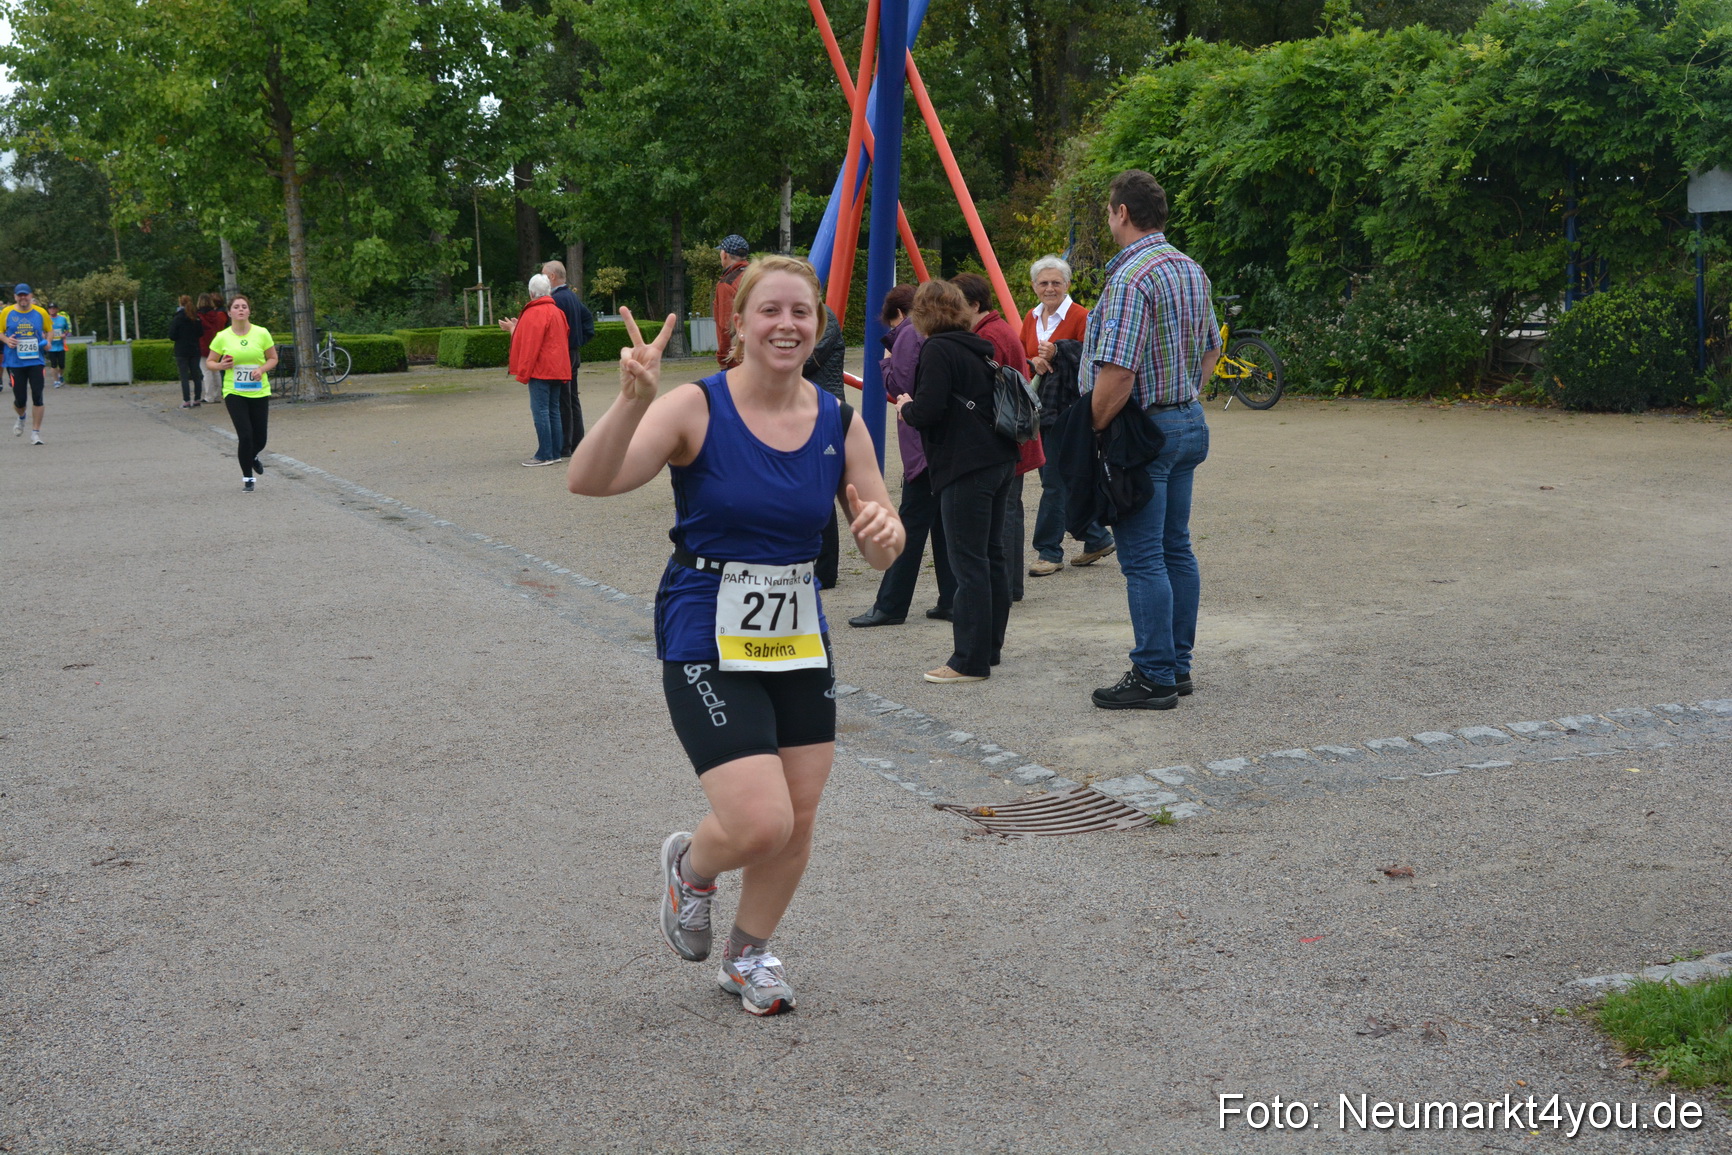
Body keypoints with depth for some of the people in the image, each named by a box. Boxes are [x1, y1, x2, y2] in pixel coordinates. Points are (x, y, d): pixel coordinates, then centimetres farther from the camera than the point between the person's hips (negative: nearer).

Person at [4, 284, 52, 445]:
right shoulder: (6, 313, 0)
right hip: (15, 363, 0)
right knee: (20, 399, 1)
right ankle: (21, 418, 36)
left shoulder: (40, 312, 2)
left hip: (36, 361, 0)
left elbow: (49, 329, 16)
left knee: (37, 397, -6)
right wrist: (6, 340, -12)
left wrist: (47, 341, -4)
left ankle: (36, 433, 2)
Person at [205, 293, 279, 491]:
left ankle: (252, 457, 43)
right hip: (234, 393, -1)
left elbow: (273, 359, 7)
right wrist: (221, 365, -15)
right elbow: (209, 362, 7)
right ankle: (247, 477, 8)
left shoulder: (262, 333, -3)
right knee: (245, 435, -12)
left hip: (259, 392, 1)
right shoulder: (222, 337, -3)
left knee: (260, 439, 6)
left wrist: (262, 369, -13)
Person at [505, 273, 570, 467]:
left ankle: (544, 455, -10)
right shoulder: (557, 311, 15)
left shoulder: (535, 313, -12)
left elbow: (531, 344, -17)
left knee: (540, 411, -8)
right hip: (557, 369, 9)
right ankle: (556, 453, 12)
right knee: (553, 410, 11)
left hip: (540, 370, -9)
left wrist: (523, 372, -13)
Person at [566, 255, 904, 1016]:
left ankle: (748, 955, 36)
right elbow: (589, 481, -26)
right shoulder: (698, 409, -13)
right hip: (708, 641, -5)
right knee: (761, 825, -15)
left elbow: (884, 552, 4)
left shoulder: (839, 423, 0)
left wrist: (882, 533, -20)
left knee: (798, 821, 8)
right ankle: (690, 866, 22)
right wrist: (633, 401, -42)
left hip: (799, 638, 5)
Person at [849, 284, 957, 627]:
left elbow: (899, 386, -14)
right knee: (944, 522, 11)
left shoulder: (908, 335, -7)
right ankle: (951, 601, 11)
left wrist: (887, 362, 4)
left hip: (923, 442, -8)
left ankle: (890, 606, -3)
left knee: (911, 524, -6)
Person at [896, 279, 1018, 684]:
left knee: (969, 563, -7)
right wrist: (914, 407, 23)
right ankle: (990, 645, 25)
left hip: (966, 466, -9)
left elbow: (927, 411, -19)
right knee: (991, 555, 15)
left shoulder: (937, 350, -10)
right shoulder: (979, 347, 16)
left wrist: (905, 408, 3)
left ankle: (970, 661, -5)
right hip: (1000, 459, 9)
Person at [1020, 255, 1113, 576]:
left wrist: (1057, 355, -24)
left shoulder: (1080, 317, -7)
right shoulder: (1031, 318, 13)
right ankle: (1098, 538, 26)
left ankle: (1050, 552, 2)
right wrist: (1034, 363, -6)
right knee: (1062, 480, 12)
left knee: (1055, 481, -6)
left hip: (1066, 407, -7)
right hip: (1038, 407, 7)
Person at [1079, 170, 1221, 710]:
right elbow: (1211, 349, 21)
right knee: (1176, 548, 14)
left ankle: (1154, 677, 1)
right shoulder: (1192, 270, 11)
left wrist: (1092, 431, -14)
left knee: (1143, 559, -3)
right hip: (1189, 422, 9)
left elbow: (1117, 373, -25)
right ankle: (1178, 666, 22)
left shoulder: (1131, 278, -19)